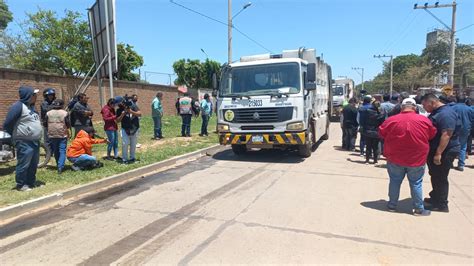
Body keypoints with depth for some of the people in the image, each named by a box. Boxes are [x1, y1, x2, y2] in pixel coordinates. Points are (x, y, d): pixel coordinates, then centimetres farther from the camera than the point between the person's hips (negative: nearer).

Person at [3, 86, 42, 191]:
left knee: (33, 164, 14)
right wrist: (17, 135, 0)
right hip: (25, 142, -9)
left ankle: (31, 183, 24)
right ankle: (21, 185, 9)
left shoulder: (31, 106, 14)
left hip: (35, 141, 9)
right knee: (24, 164, -2)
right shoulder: (18, 106, -14)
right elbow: (7, 125, -13)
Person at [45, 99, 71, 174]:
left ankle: (59, 166, 25)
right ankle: (60, 167, -13)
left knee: (55, 151, 15)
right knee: (62, 151, -2)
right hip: (63, 135, -3)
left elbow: (45, 125, 10)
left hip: (52, 135, 3)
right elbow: (68, 125, -5)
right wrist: (69, 134, 6)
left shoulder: (48, 113, 6)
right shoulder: (65, 113, -4)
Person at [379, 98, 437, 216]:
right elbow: (432, 135, 6)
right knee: (416, 183, 12)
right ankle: (419, 209, 20)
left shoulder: (392, 120, -11)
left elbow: (381, 133, 3)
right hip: (417, 159, 0)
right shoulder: (424, 120, -9)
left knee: (395, 182, 13)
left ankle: (392, 205, 23)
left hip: (395, 158, 0)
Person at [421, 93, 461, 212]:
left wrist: (438, 153, -29)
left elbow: (446, 135, -28)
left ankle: (441, 205, 11)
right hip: (435, 150, 10)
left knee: (440, 178, 0)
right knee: (435, 176, 19)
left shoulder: (446, 113, -21)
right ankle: (435, 198, 33)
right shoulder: (436, 112, 12)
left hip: (444, 152, -10)